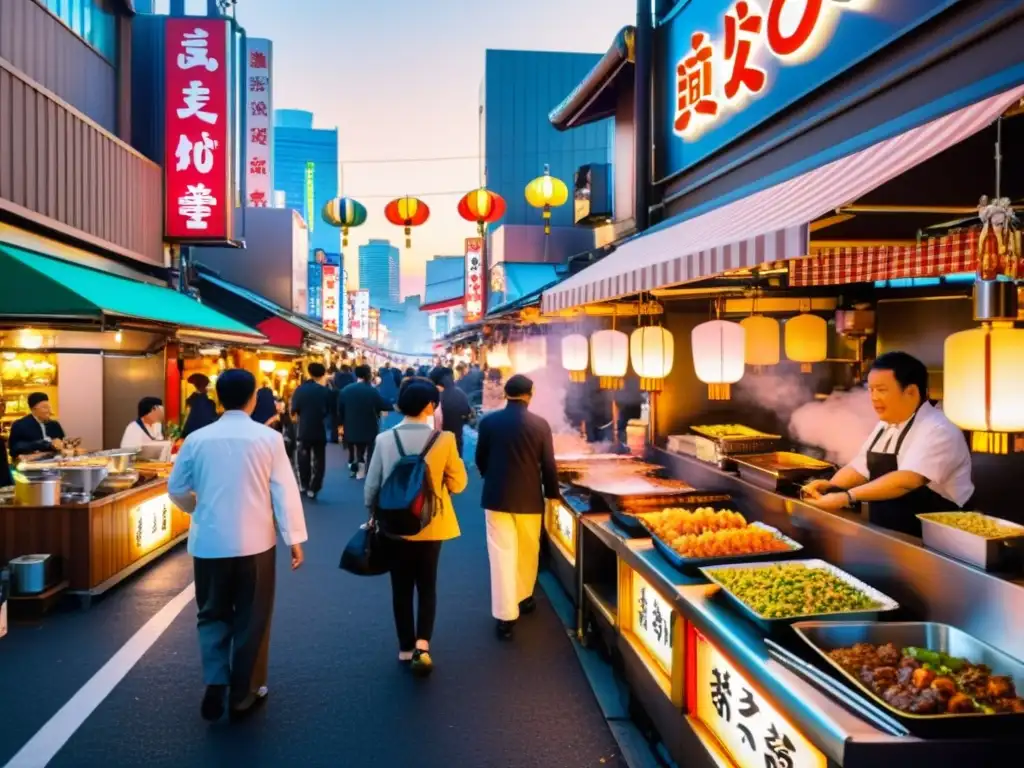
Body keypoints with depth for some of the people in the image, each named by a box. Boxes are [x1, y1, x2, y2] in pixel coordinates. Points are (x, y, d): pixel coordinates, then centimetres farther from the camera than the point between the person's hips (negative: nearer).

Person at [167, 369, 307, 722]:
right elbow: (284, 491, -8)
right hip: (255, 541, -2)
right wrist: (294, 538, -1)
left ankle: (215, 685, 5)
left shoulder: (198, 439, -1)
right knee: (251, 619, 12)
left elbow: (176, 488, 9)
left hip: (209, 541, 2)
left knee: (213, 615, 19)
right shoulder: (268, 438, -8)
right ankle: (243, 696, 21)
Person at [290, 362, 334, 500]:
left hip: (303, 429, 2)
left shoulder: (300, 389, -7)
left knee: (304, 458, 18)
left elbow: (294, 409, -7)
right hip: (319, 429, -2)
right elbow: (331, 410, -4)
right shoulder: (325, 391, -10)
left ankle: (304, 485, 26)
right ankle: (313, 489, 3)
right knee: (318, 460, 7)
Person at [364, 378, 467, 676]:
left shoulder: (384, 439, -9)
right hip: (431, 525, -1)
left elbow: (371, 486, -2)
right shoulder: (444, 439, -13)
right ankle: (422, 645, 0)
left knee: (401, 587, 15)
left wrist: (373, 516, 14)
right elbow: (458, 484, -5)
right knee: (427, 586, 14)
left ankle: (406, 648, 24)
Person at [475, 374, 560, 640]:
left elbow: (480, 459, 5)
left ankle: (505, 615, 0)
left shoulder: (488, 421, -5)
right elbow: (548, 464, -4)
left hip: (496, 496, 0)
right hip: (530, 498, 0)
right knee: (528, 551, 20)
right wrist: (552, 492, 11)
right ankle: (524, 598, 38)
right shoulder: (540, 424, -8)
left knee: (502, 554, 2)